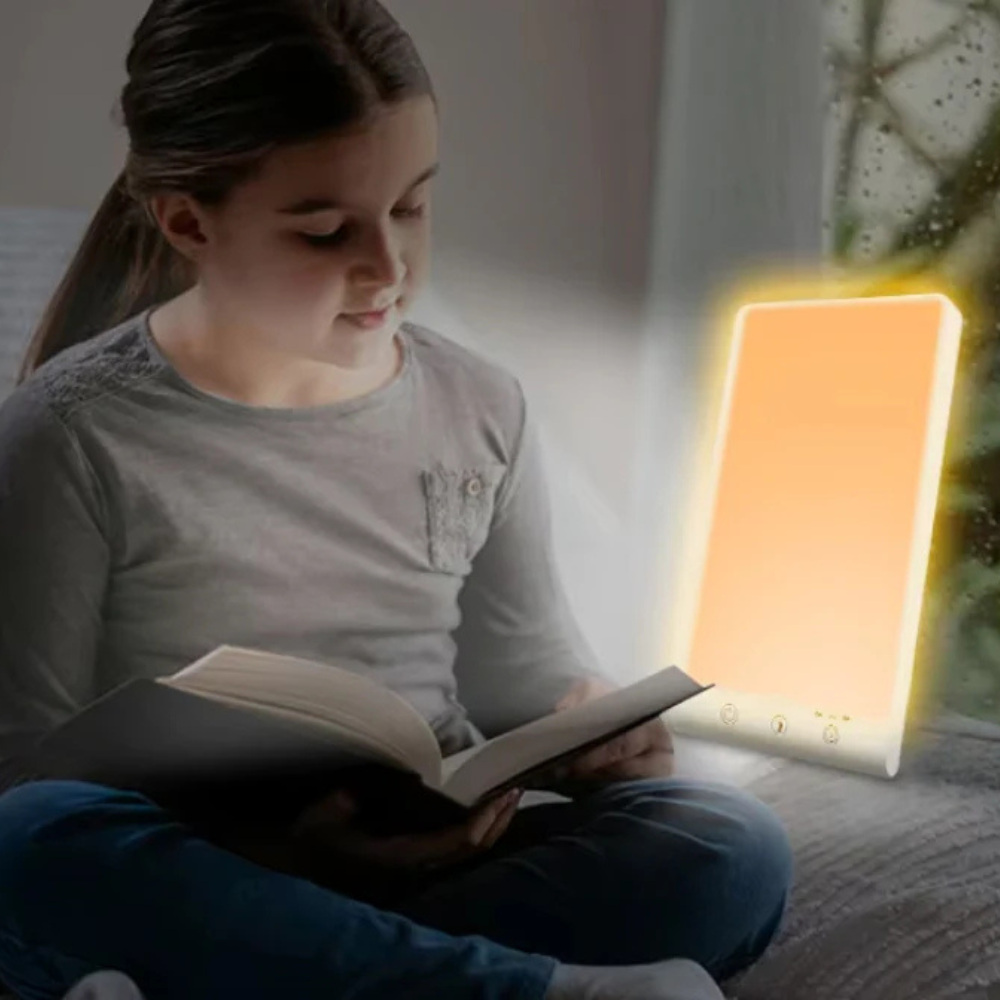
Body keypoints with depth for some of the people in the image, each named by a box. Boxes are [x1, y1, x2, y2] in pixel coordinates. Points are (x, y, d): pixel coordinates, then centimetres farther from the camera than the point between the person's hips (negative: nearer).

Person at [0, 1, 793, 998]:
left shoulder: (480, 408, 6)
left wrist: (597, 728, -9)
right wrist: (294, 841, -21)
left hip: (433, 867, 3)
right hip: (188, 896, -2)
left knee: (731, 851, -21)